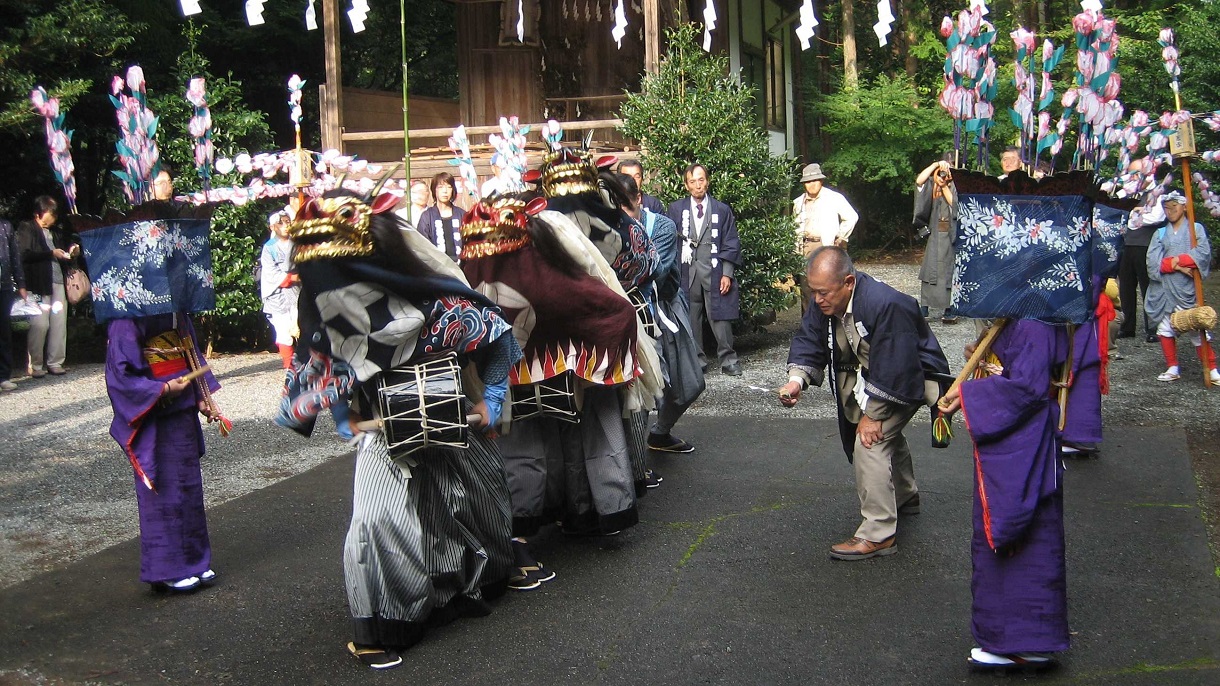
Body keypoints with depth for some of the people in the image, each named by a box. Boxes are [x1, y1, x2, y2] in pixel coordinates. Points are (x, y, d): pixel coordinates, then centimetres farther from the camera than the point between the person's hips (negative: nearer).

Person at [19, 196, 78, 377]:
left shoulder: (56, 232, 22)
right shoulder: (26, 229, 4)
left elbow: (66, 246, 34)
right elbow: (24, 255, -8)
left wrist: (72, 251, 12)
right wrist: (51, 254, -12)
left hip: (58, 282, 6)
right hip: (38, 284, -6)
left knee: (59, 323, 2)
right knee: (39, 325, -9)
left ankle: (55, 362, 8)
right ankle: (35, 365, 0)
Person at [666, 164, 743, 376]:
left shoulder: (722, 210, 8)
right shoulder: (676, 209, 10)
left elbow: (731, 245, 6)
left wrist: (727, 274, -2)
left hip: (715, 272, -1)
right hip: (686, 272, 1)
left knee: (720, 317, -5)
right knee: (690, 320, 4)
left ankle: (728, 360, 4)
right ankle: (697, 361, 13)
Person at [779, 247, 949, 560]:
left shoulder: (886, 306, -38)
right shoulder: (825, 303, -15)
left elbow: (893, 372, -35)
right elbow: (809, 341, -9)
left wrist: (872, 413, -27)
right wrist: (797, 379, -28)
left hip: (912, 378, -9)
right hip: (870, 374, 9)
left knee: (870, 440, -21)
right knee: (886, 435, 28)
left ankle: (878, 535, -12)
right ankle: (905, 497, 56)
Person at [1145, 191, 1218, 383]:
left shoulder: (1196, 229, 7)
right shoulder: (1160, 233, 14)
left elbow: (1203, 252, -11)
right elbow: (1152, 261, -1)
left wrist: (1175, 260, -13)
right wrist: (1177, 266, -13)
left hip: (1187, 288, -3)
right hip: (1164, 288, 3)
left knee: (1196, 328, -4)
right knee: (1165, 328, 3)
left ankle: (1211, 370, 4)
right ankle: (1173, 369, 14)